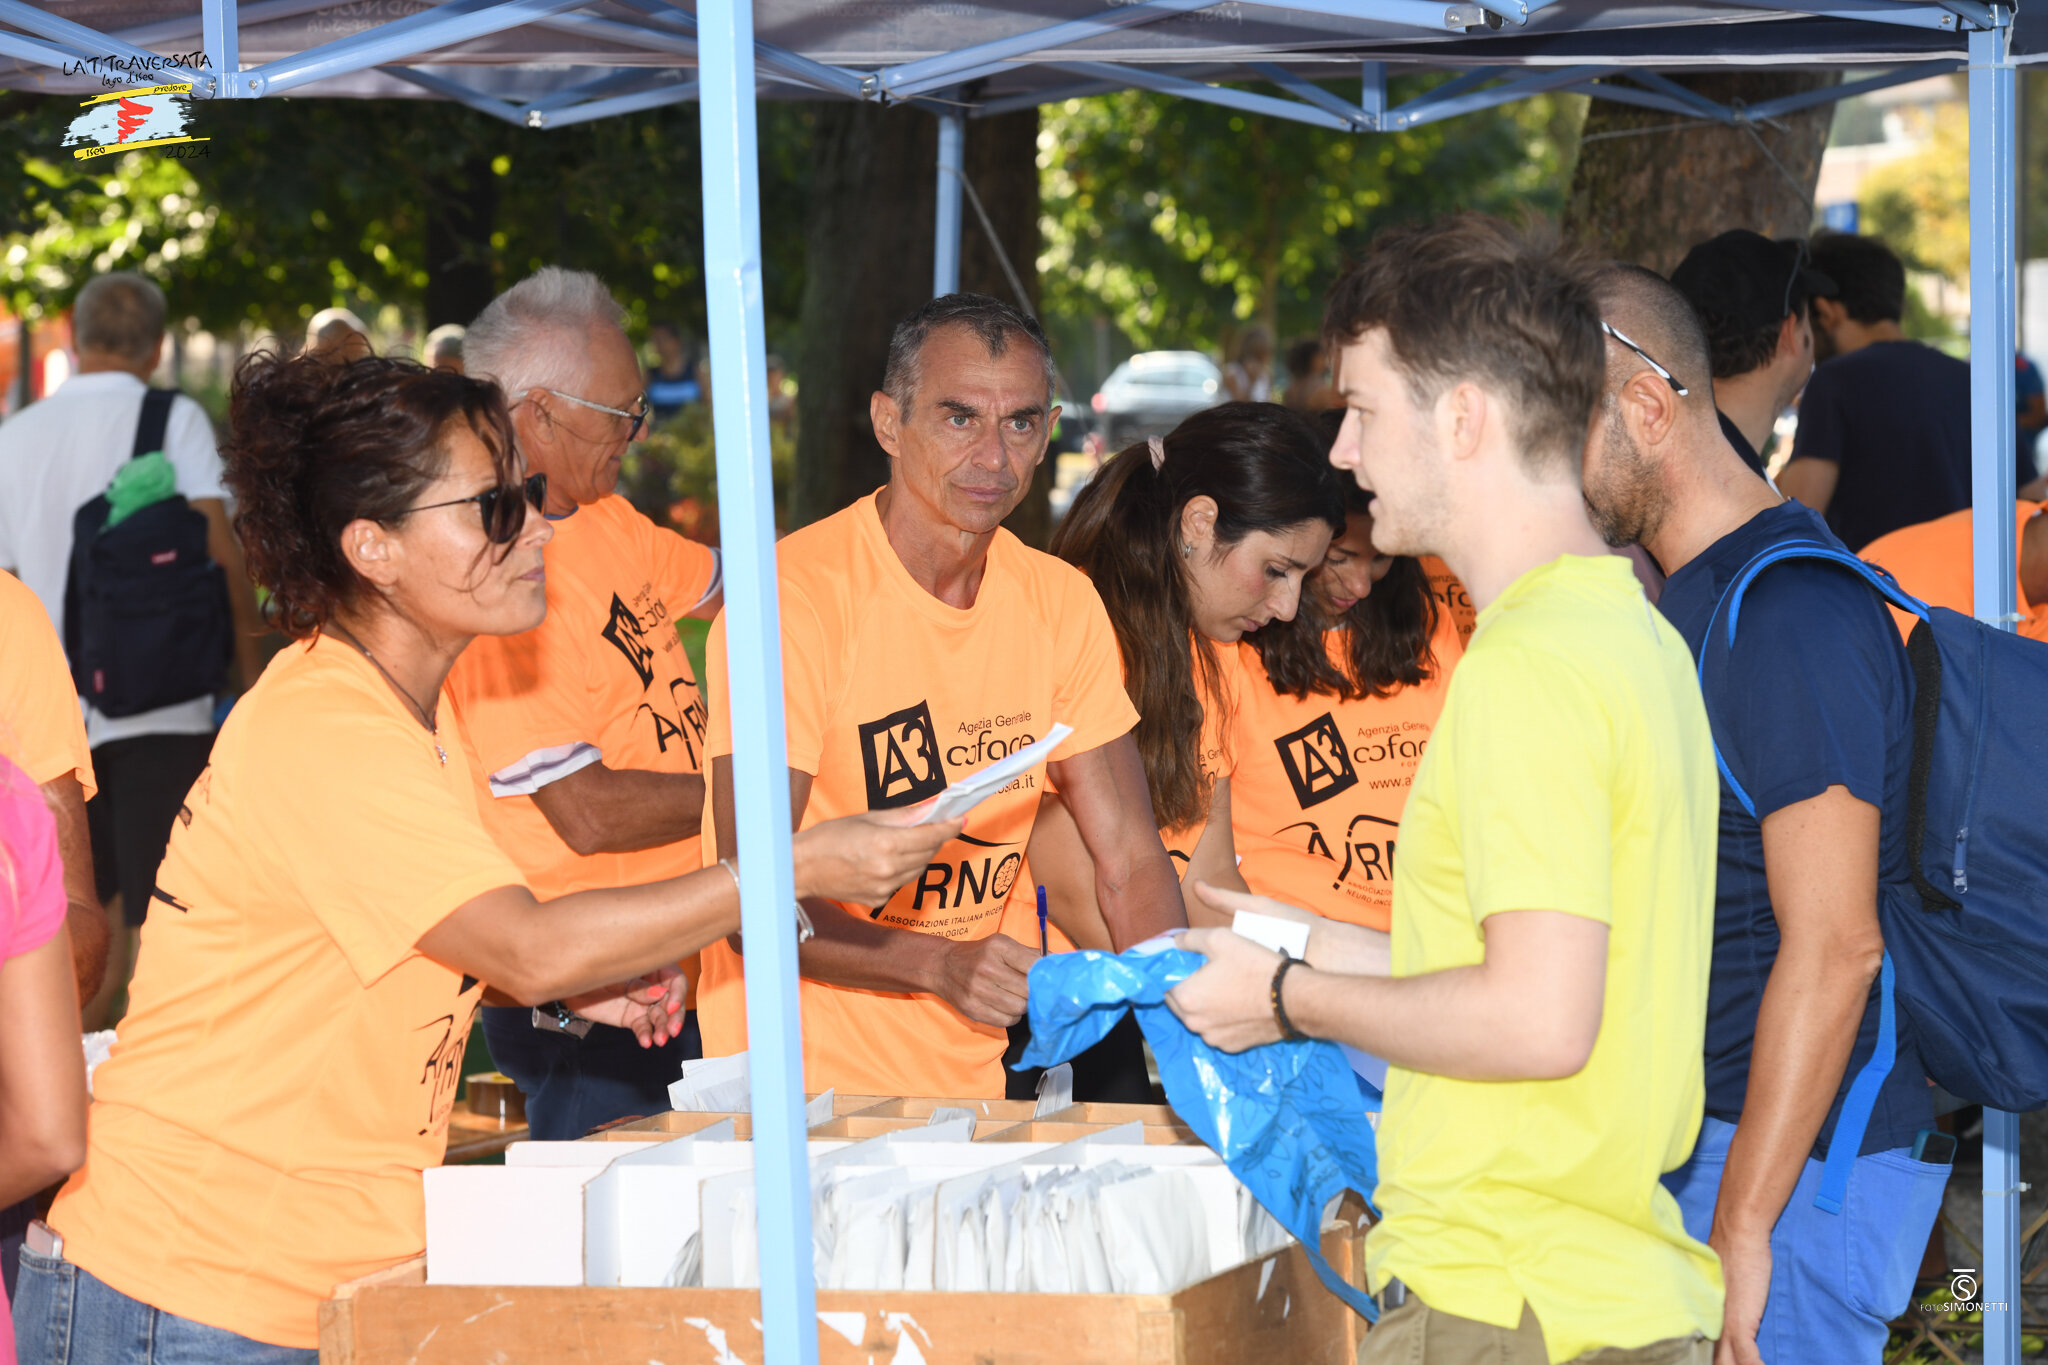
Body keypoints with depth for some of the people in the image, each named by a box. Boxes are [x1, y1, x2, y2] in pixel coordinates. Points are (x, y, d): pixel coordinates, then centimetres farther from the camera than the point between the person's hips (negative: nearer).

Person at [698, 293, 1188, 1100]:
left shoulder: (1060, 603, 7)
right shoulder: (794, 598, -14)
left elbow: (1128, 863, 9)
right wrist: (939, 962, -33)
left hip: (972, 1083, 6)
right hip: (807, 1093, -5)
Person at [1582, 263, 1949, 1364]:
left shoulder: (1789, 614, -18)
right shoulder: (1698, 595, 14)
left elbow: (1833, 948, -23)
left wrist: (1741, 1228, -23)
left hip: (1803, 1150, -9)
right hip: (1710, 1127, 9)